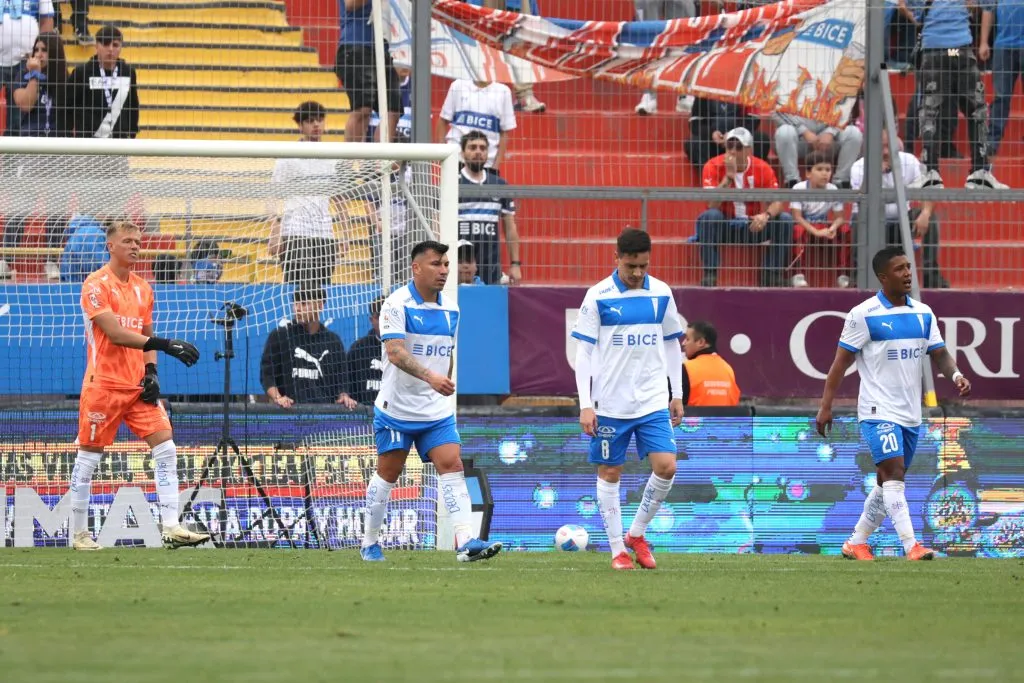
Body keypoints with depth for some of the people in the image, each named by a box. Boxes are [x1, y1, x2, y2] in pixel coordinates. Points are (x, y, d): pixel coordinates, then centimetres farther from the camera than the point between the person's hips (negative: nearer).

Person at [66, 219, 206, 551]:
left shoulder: (143, 288, 14)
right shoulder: (97, 285, -9)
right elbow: (115, 333, -20)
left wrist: (151, 371, 2)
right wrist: (165, 344, -27)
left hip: (137, 385, 6)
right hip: (104, 384, -6)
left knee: (165, 448, -7)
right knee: (88, 457, 1)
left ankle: (171, 528, -9)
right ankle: (79, 534, 11)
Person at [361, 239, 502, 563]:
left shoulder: (450, 310, 7)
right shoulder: (397, 304, -13)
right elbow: (395, 352, -26)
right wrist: (430, 376, -39)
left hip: (436, 412, 5)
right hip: (396, 408, -5)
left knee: (452, 466, -10)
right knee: (387, 474, 5)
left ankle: (466, 542, -19)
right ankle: (370, 543, 21)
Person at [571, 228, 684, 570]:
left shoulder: (661, 294, 4)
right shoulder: (598, 297, -5)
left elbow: (672, 346, 15)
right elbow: (583, 352, -4)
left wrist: (677, 394, 13)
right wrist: (585, 405, -9)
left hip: (653, 401, 2)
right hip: (610, 403, -2)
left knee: (666, 466, -10)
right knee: (609, 474, 3)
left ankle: (637, 534, 10)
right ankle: (618, 550, 14)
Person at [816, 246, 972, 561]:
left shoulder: (923, 314, 9)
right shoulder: (863, 315, -7)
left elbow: (939, 354, 8)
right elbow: (841, 361, -5)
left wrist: (956, 375, -14)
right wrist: (825, 407, -8)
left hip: (910, 413, 7)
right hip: (879, 412, -7)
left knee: (888, 484, 12)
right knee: (893, 474, -19)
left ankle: (856, 543, 25)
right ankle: (911, 546, -24)